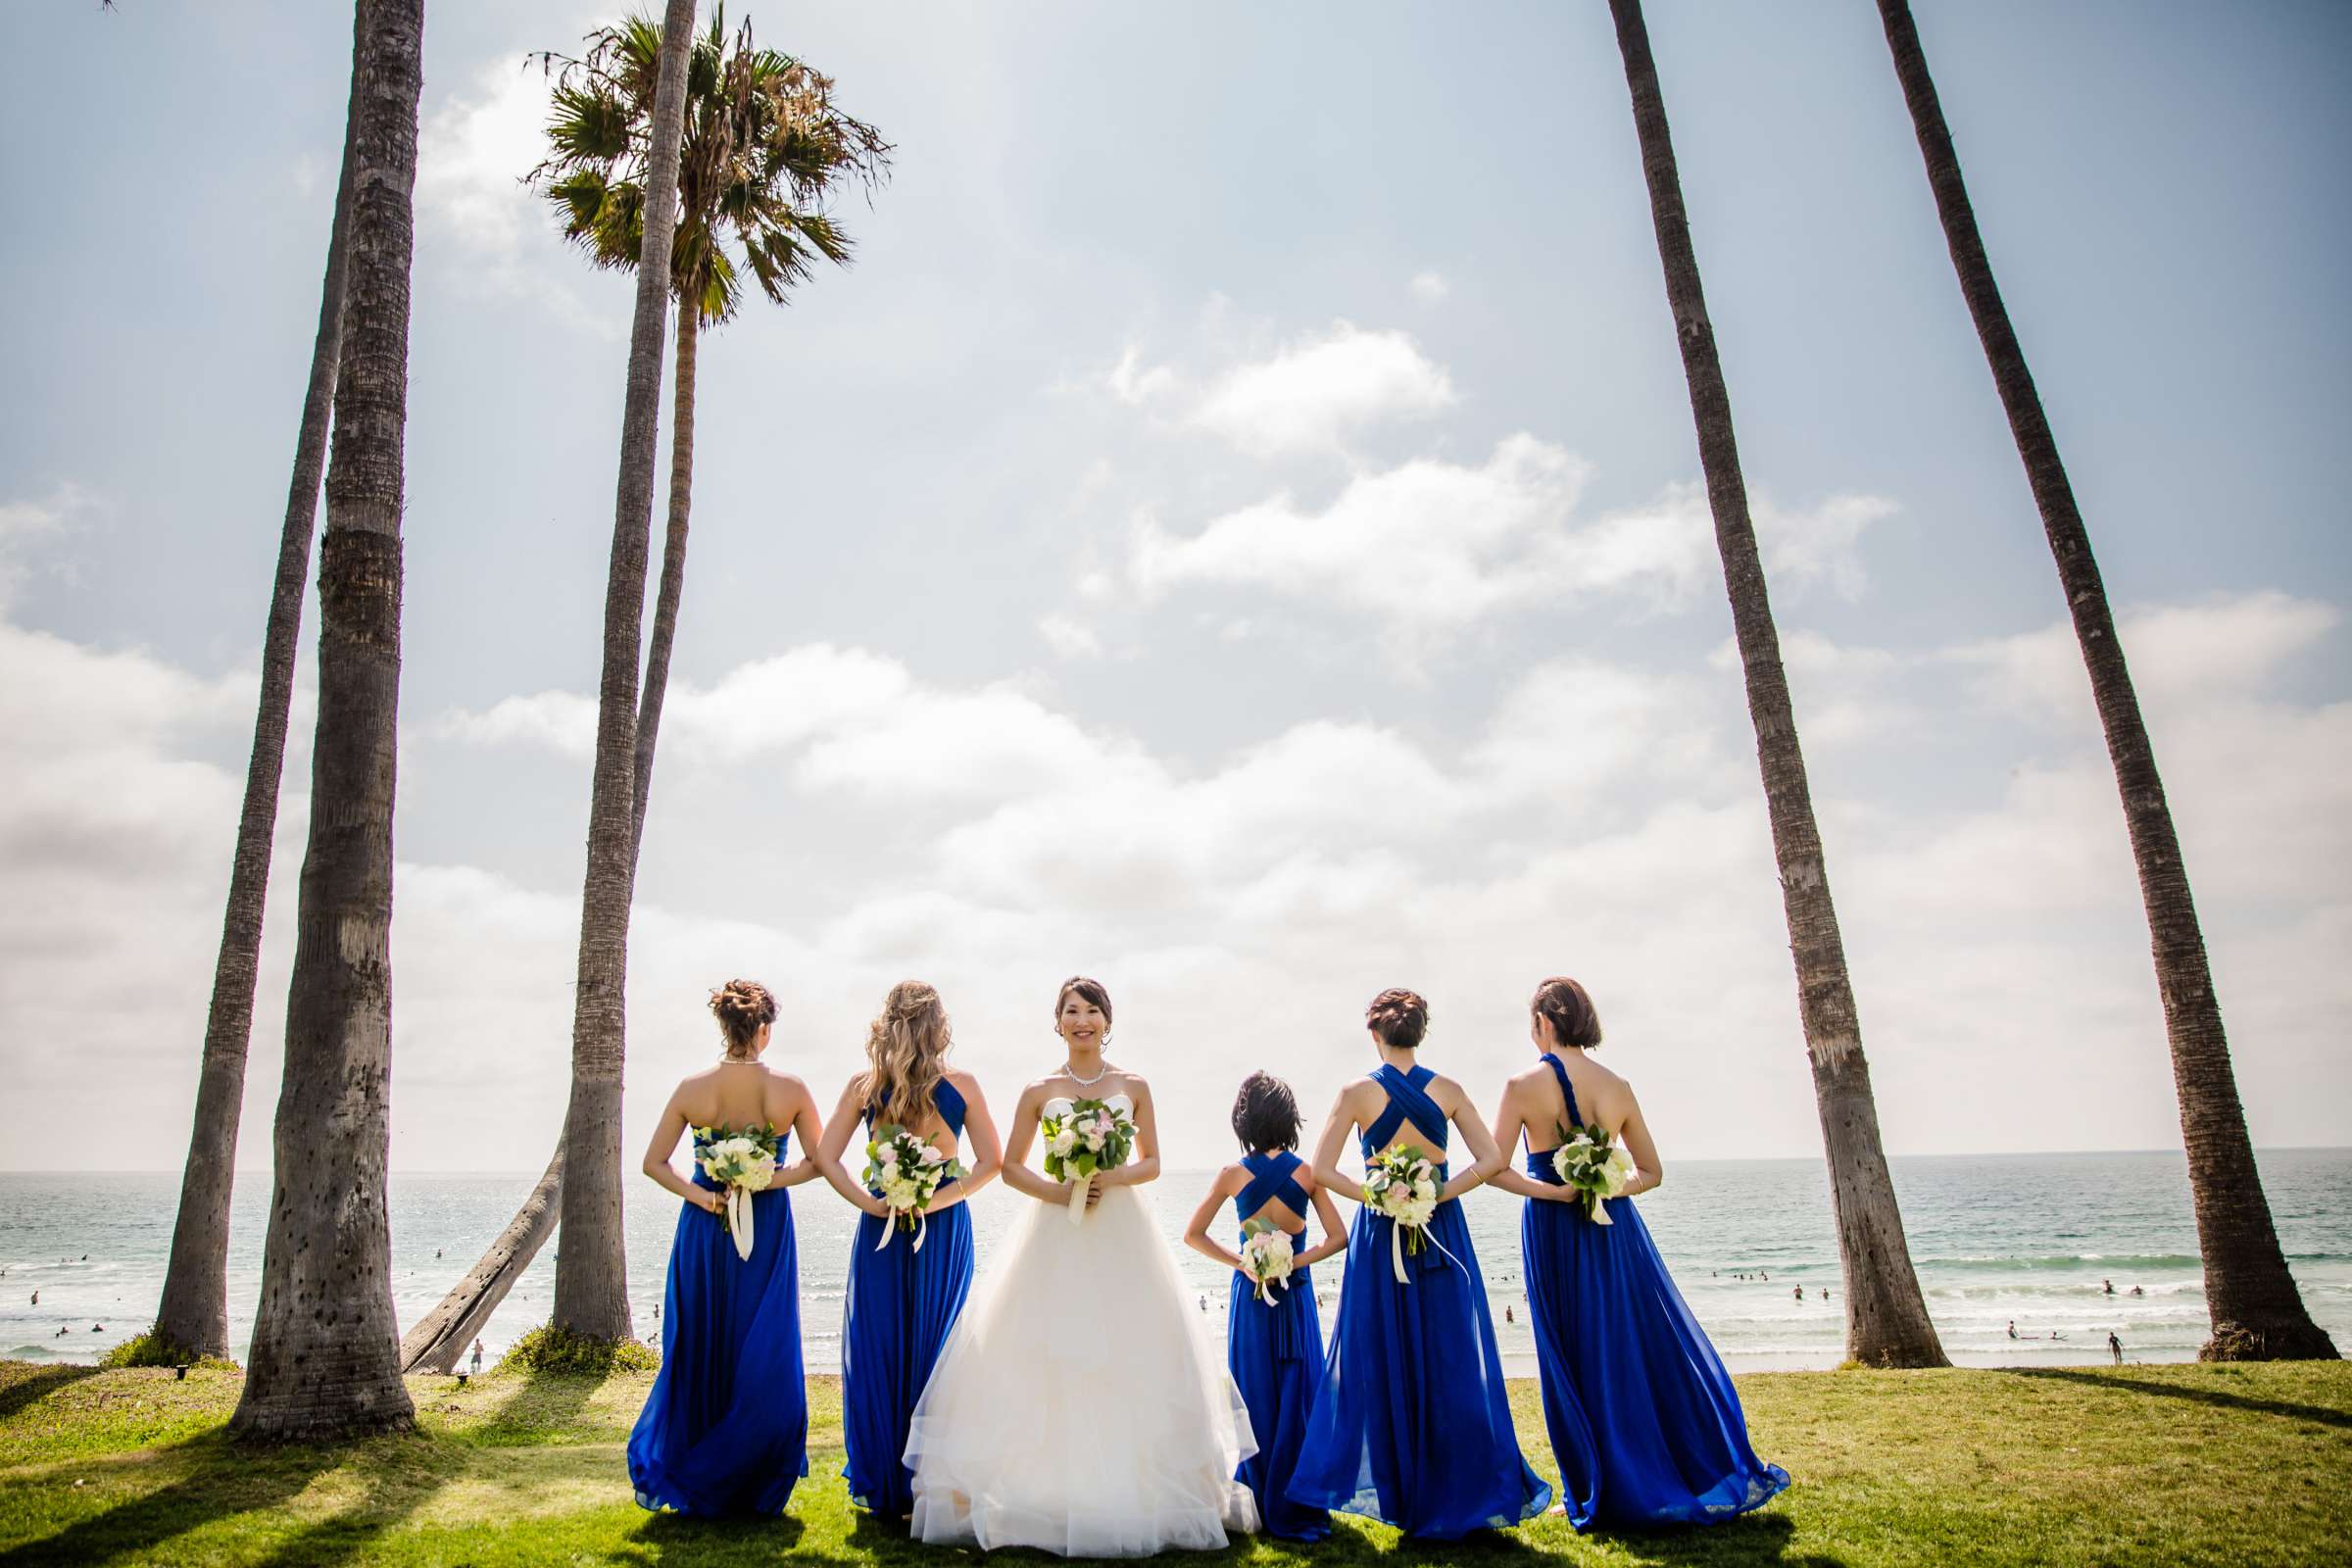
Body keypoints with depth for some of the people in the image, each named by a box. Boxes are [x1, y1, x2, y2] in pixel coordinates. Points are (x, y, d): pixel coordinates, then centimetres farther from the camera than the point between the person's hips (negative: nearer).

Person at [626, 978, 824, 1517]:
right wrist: (769, 1180, -8)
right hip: (767, 1228, -2)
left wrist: (700, 1195, -6)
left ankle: (675, 1477, 26)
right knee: (765, 1353, 9)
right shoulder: (790, 1089, -9)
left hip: (703, 1228, 2)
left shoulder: (692, 1089, -6)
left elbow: (654, 1162, -2)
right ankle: (750, 1487, 17)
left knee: (698, 1351, 15)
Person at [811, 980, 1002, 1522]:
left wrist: (869, 1203, -5)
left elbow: (825, 1158, -2)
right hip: (945, 1232, 0)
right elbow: (992, 1161, -4)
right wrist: (941, 1199, -7)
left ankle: (881, 1486, 20)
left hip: (880, 1232, 0)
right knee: (934, 1350, 11)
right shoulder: (962, 1086, -5)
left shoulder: (863, 1085, -3)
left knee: (877, 1349, 12)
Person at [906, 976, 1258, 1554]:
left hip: (1120, 1232, 0)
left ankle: (1128, 1496, 15)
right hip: (1054, 1233, 0)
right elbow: (1010, 1166, 6)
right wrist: (1057, 1190, -11)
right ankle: (1045, 1494, 10)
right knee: (1043, 1362, -2)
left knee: (1128, 1362, 1)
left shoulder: (1133, 1086, 5)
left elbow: (1151, 1162, 8)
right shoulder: (1040, 1090, 4)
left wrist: (1113, 1177, -11)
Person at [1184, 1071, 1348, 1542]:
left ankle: (1260, 1501, 19)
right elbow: (1338, 1238, -5)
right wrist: (1296, 1261, -4)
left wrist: (1236, 1261, -1)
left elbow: (1193, 1235, -1)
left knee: (1256, 1394, 10)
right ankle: (1297, 1503, 16)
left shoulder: (1232, 1175, -8)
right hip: (1296, 1293, 0)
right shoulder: (1307, 1173, -7)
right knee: (1298, 1394, 9)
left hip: (1250, 1293, 0)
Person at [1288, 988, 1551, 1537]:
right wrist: (1440, 1194, -8)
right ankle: (1464, 1487, 16)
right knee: (1452, 1358, 10)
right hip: (1442, 1231, 2)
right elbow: (1491, 1160, -7)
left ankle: (1394, 1488, 13)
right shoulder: (1448, 1090, -1)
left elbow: (1321, 1169, -11)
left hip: (1381, 1231, -1)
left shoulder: (1357, 1093, -7)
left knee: (1383, 1357, 8)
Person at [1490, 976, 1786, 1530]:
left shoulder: (1523, 1086, -11)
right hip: (1615, 1229, 3)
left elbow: (1495, 1169, -13)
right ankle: (1718, 1473, 24)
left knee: (1580, 1361, 8)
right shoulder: (1617, 1087, 0)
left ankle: (1612, 1493, 17)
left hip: (1553, 1235, -3)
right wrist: (1609, 1186, -4)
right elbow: (1652, 1172, 7)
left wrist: (1551, 1191, -9)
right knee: (1655, 1349, 15)